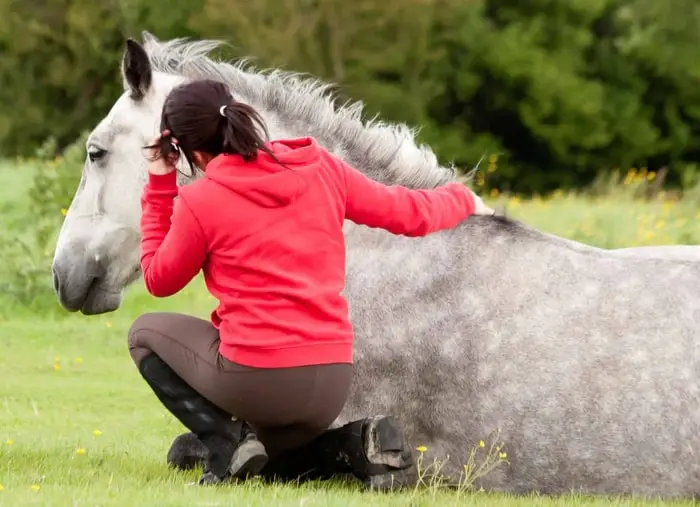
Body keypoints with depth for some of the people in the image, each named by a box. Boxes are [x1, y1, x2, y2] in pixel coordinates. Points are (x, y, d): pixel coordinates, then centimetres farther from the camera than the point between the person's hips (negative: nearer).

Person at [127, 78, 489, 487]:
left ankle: (227, 440, 0)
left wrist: (159, 188, 12)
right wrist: (462, 199, 36)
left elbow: (159, 280, 9)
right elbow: (406, 213, 15)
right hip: (333, 385, 5)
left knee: (146, 332, 21)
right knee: (264, 447, 36)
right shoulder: (320, 169, 5)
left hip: (256, 380, -5)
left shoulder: (200, 202, -7)